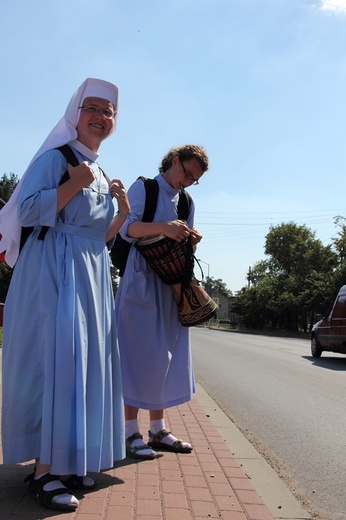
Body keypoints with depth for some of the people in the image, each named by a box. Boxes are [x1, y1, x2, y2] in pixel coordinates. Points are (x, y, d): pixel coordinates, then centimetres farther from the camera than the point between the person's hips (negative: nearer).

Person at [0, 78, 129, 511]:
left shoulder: (100, 174, 19)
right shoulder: (56, 157, -2)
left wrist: (123, 210, 5)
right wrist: (74, 184, -17)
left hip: (92, 274, 8)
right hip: (54, 270, -8)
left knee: (86, 360, 6)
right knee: (56, 358, -12)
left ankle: (67, 460, 16)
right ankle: (43, 470, -5)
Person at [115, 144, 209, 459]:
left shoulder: (187, 203, 17)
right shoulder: (144, 188, 0)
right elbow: (127, 227, -15)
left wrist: (191, 242, -8)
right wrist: (162, 227, -32)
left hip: (172, 283, 6)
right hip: (142, 280, -6)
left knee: (166, 355, 6)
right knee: (139, 353, -6)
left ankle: (158, 429, 16)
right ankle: (132, 432, 3)